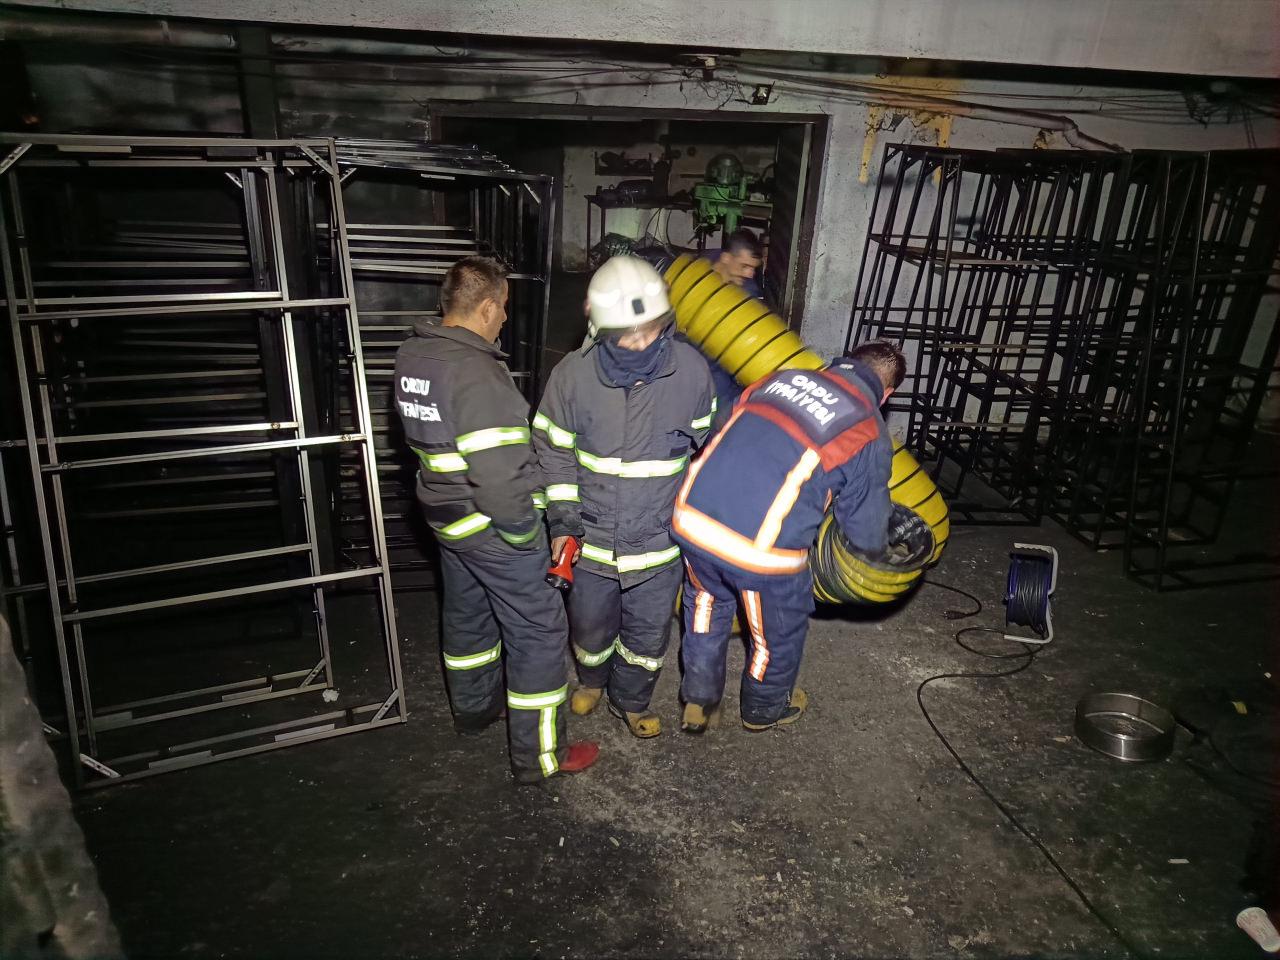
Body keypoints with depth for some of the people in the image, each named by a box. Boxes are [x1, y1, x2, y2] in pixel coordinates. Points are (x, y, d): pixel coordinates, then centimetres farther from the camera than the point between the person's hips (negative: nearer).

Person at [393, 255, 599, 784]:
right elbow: (500, 476, -30)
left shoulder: (411, 355, 1)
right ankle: (538, 755, 15)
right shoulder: (478, 374, -27)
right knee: (538, 629, 4)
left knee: (467, 612, 26)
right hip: (490, 526, -9)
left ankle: (473, 707, 47)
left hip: (446, 517, 9)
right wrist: (524, 533, -16)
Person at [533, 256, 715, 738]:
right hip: (593, 534, 0)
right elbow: (554, 450, -3)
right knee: (591, 626, 21)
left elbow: (707, 447, 1)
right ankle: (592, 679, 55)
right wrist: (562, 521, -8)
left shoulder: (691, 369, -15)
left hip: (660, 536, 0)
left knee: (649, 634, 17)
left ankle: (631, 700, 47)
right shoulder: (573, 374, -16)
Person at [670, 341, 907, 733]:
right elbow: (867, 533, 9)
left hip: (692, 518, 4)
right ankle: (765, 709, 50)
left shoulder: (782, 376, 13)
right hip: (764, 550, -3)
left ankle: (698, 700, 41)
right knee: (781, 629, 27)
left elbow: (721, 437, 22)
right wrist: (879, 545, 33)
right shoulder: (870, 434, 2)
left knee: (707, 603, 33)